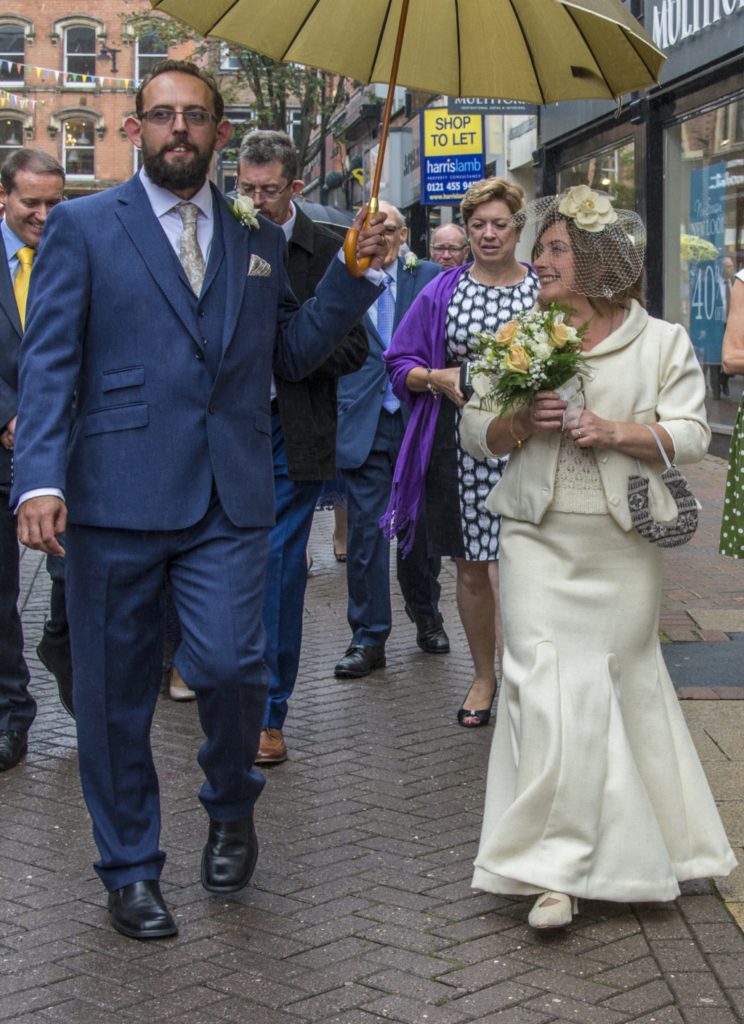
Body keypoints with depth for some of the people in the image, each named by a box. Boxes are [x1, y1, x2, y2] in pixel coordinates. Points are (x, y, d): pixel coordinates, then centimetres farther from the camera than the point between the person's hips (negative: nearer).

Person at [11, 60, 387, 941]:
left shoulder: (259, 238, 15)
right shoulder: (82, 226, 4)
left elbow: (292, 355, 16)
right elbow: (47, 362, -4)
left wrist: (355, 273, 4)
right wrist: (40, 479, -16)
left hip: (228, 500, 2)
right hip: (115, 500, -2)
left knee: (229, 666, -10)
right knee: (115, 692, 6)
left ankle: (230, 808, 22)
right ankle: (130, 868, 25)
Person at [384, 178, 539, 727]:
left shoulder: (546, 290, 5)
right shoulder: (442, 292, 9)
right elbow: (400, 363, 10)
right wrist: (439, 377, -10)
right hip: (458, 449, 2)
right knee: (472, 570, 10)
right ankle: (484, 676, 26)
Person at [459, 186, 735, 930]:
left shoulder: (661, 341, 1)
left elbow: (691, 434, -3)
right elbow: (474, 430, 9)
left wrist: (616, 432, -17)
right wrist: (520, 421, -12)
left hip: (624, 543, -1)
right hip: (540, 539, 1)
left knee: (623, 683, 9)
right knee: (546, 689, -8)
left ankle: (632, 847, 30)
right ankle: (557, 867, -5)